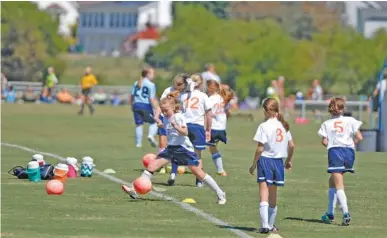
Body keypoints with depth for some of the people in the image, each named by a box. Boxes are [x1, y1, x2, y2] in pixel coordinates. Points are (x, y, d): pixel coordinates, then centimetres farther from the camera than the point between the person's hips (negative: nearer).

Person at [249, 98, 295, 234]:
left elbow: (260, 148, -13)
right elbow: (291, 145, 9)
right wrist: (289, 160, 24)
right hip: (278, 161, 6)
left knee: (264, 195, -9)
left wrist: (254, 164, -4)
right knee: (273, 196, 17)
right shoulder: (283, 125, 6)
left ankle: (265, 225, -21)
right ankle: (271, 225, 26)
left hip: (265, 160, -6)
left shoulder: (264, 126, -12)